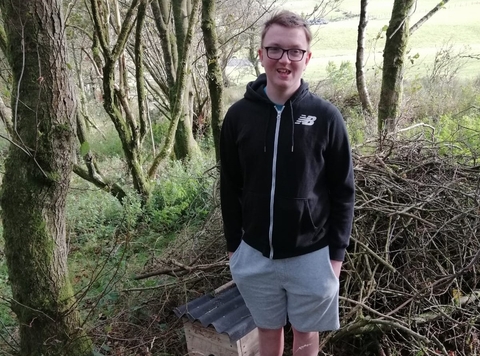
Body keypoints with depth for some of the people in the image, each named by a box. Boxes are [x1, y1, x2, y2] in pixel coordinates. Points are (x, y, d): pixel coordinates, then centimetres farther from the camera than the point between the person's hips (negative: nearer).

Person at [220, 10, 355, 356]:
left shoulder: (326, 117, -11)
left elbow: (343, 191, -4)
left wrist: (337, 252, -3)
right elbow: (230, 187, 2)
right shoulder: (239, 115, -6)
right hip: (255, 254, 2)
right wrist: (233, 244, 5)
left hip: (311, 256, -1)